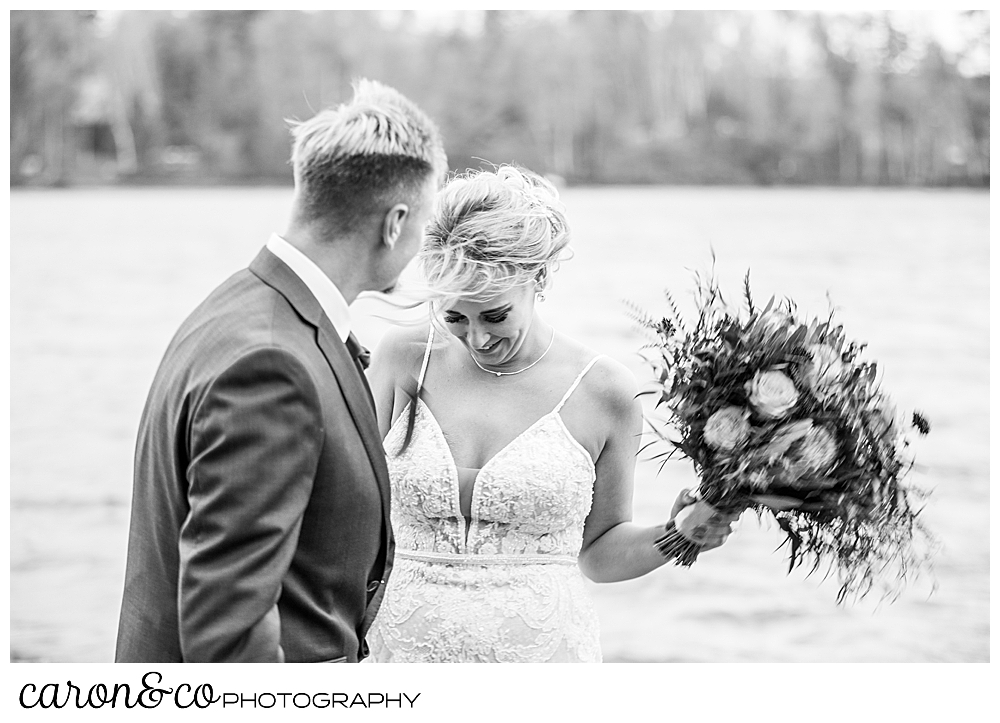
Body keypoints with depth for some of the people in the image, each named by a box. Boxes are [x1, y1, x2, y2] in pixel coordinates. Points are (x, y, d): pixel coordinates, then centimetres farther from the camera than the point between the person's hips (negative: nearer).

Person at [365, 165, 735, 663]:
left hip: (542, 646, -1)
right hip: (406, 643, 1)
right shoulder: (404, 360, 0)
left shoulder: (603, 392, -3)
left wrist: (676, 536, -8)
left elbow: (598, 551, 8)